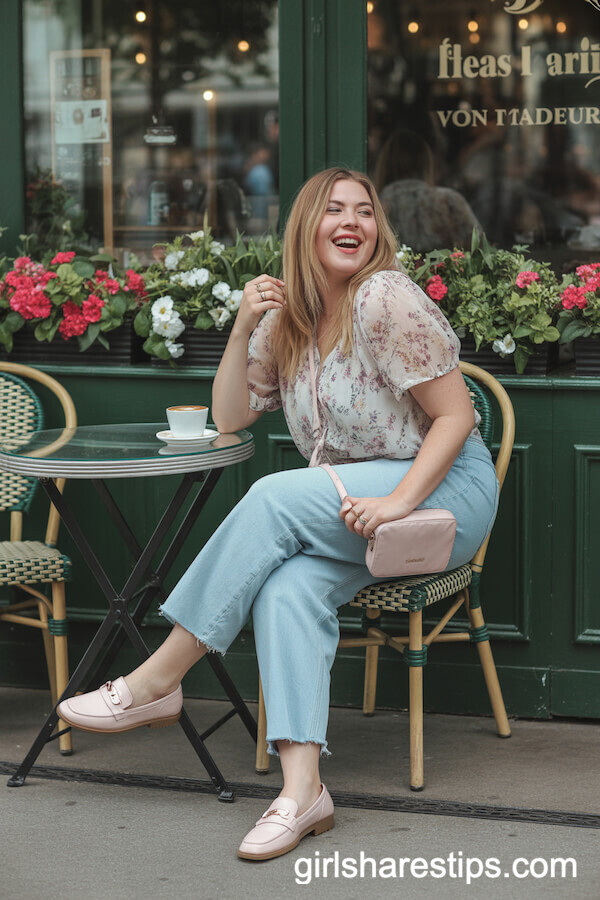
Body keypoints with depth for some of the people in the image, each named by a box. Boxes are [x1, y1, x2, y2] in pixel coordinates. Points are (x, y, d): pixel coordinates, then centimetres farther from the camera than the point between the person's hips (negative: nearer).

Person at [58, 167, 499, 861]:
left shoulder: (387, 300, -12)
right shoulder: (288, 320, 10)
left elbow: (456, 416, -13)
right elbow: (229, 417, 12)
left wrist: (397, 501, -24)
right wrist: (243, 329, -2)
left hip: (445, 488, -6)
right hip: (355, 504, 6)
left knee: (275, 499, -28)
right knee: (287, 584, -28)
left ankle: (157, 682, -21)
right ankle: (301, 790, -35)